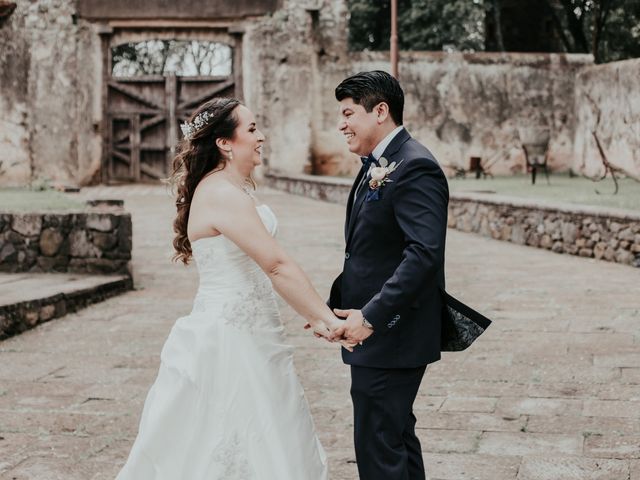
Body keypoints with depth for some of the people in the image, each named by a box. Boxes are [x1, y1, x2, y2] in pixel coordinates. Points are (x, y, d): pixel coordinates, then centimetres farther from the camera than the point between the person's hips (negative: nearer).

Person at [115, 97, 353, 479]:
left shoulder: (237, 189, 10)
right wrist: (327, 319, -23)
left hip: (249, 336, 10)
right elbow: (277, 266, -25)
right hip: (228, 341, -10)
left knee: (270, 449, 15)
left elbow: (266, 267, 11)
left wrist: (315, 315, 6)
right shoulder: (221, 193, -20)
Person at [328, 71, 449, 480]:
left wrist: (371, 316, -30)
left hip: (390, 335, -10)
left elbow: (424, 253, -28)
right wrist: (336, 304, 9)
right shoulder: (376, 166, 14)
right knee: (397, 435, 20)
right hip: (379, 333, 10)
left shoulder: (415, 167, -17)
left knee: (378, 446, -5)